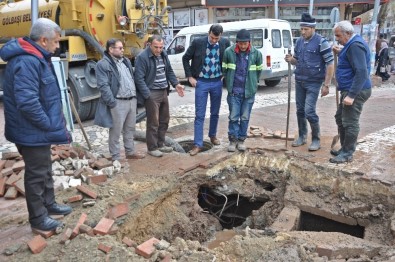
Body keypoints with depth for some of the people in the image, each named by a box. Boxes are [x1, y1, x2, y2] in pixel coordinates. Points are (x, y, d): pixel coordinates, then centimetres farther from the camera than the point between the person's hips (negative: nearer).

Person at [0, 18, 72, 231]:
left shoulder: (37, 58, 10)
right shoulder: (26, 62, -25)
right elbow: (27, 102, -31)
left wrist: (53, 122, 11)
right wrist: (49, 124, -20)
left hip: (40, 129, 10)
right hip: (33, 131, -10)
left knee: (45, 170, 22)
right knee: (36, 174, 4)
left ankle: (49, 204, 39)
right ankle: (37, 218, 20)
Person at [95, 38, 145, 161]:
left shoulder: (126, 61, 16)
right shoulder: (103, 64, -10)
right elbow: (103, 86, -16)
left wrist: (135, 96, 15)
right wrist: (112, 103, -20)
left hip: (132, 100, 8)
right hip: (118, 102, -8)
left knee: (130, 129, 17)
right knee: (116, 131, 1)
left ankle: (130, 152, 31)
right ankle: (116, 157, 11)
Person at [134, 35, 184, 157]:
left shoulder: (163, 54, 10)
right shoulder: (142, 57, -14)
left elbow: (169, 71, 19)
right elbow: (139, 78, -18)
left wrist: (176, 84, 5)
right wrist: (147, 95, -23)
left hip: (164, 92, 8)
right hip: (152, 93, -8)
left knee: (164, 120, 15)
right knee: (153, 122, -1)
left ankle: (160, 144, 29)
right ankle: (152, 148, 13)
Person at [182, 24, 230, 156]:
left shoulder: (225, 43, -5)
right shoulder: (198, 42, -10)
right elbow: (185, 58, 1)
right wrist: (190, 76, -3)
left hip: (217, 82, 2)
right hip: (201, 82, -2)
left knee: (215, 113, 14)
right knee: (199, 115, -2)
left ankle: (213, 135, 36)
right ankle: (197, 144, 3)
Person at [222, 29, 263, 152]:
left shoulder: (256, 53, -4)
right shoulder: (228, 52, -7)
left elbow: (258, 70, 10)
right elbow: (224, 69, 6)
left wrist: (253, 83, 12)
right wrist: (229, 82, 9)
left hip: (249, 91, 1)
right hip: (234, 91, -1)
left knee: (245, 117, 8)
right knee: (233, 117, 3)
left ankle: (241, 139, 20)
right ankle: (233, 139, 16)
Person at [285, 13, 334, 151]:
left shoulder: (321, 42, -12)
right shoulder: (299, 41, 7)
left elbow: (330, 64, -12)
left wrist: (326, 85, -15)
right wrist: (291, 60, -6)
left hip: (314, 83, -6)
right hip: (299, 81, 6)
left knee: (309, 111, -10)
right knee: (300, 110, 11)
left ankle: (316, 140, 7)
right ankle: (302, 136, 26)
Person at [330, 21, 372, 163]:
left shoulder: (355, 45, -19)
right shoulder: (351, 44, 13)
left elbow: (361, 72, -26)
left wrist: (351, 95, -28)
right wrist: (341, 53, 14)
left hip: (356, 91, -11)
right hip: (349, 90, 11)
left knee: (350, 123, -3)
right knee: (340, 118, 18)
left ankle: (347, 154, 7)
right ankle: (344, 148, 29)